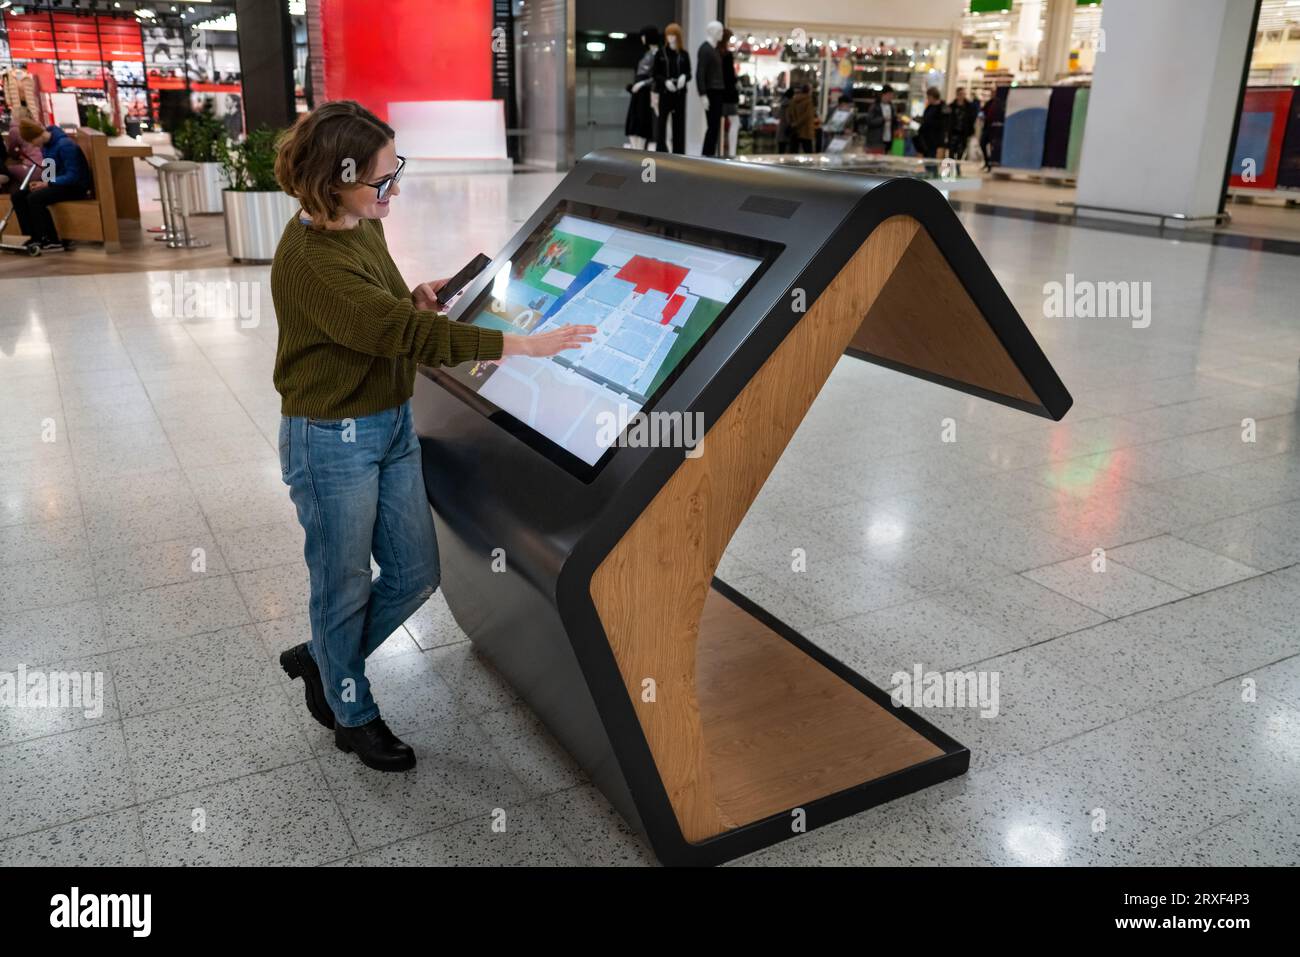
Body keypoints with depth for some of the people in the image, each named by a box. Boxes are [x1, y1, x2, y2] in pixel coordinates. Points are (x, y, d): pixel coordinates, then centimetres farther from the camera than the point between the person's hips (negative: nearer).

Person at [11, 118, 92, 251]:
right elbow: (50, 171, 18)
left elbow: (73, 176, -24)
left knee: (34, 198, -27)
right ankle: (35, 237, -3)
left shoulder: (65, 145, -21)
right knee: (18, 196, -3)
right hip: (55, 184, 9)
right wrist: (39, 180, -3)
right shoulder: (45, 144, 7)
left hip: (74, 187, -9)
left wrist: (47, 184, -24)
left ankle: (52, 241, -17)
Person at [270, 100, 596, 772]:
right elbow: (402, 334, -31)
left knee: (415, 574, 14)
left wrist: (415, 298, 2)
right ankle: (354, 715, 33)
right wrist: (520, 345, -31)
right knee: (345, 586, 10)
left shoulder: (364, 226, 3)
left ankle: (321, 660, 38)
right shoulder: (308, 261, -25)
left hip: (392, 425, 8)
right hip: (332, 440, -8)